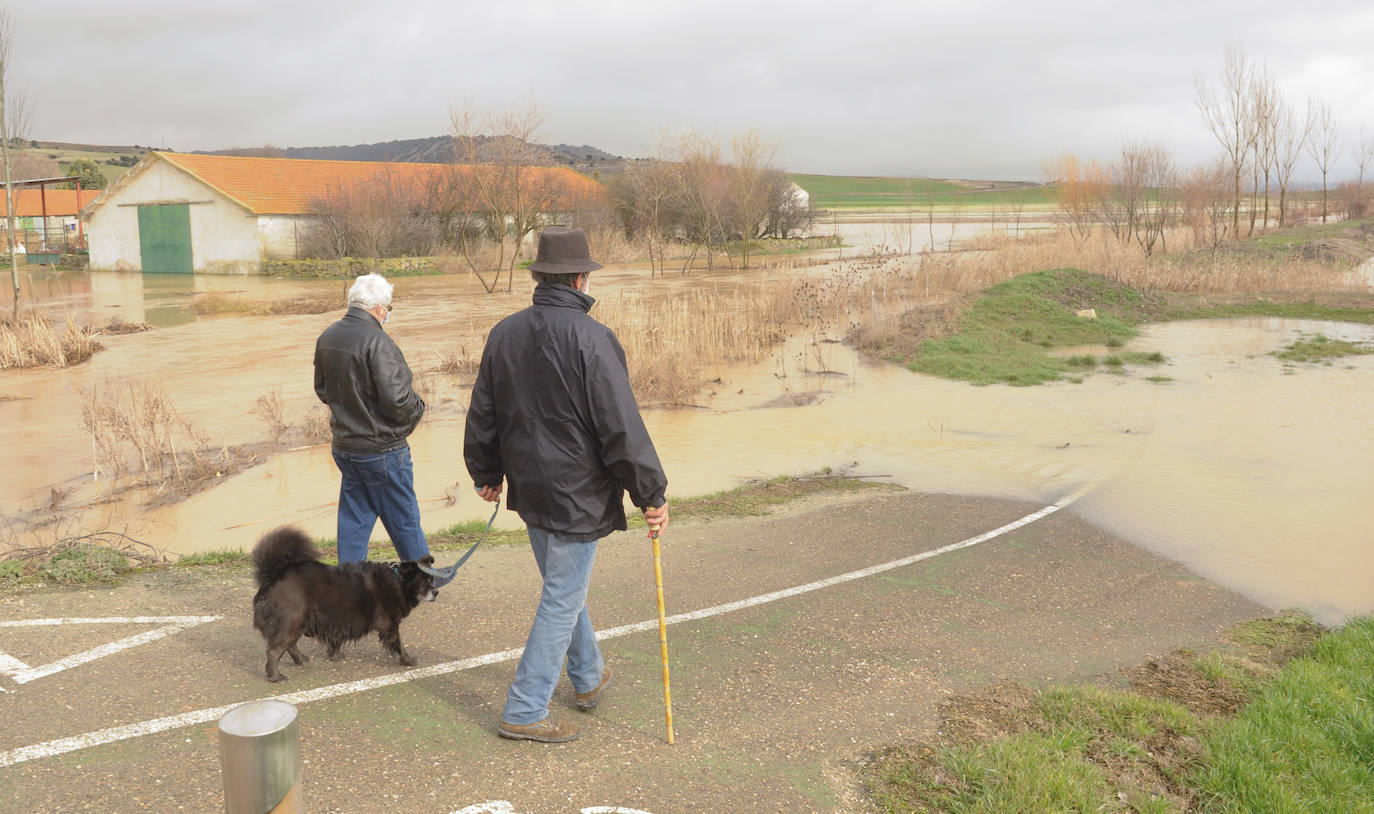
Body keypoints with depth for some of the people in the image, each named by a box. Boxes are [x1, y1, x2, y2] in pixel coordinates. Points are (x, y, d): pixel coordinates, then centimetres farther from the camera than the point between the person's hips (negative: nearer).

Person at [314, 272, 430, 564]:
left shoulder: (327, 337, 4)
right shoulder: (376, 341, -22)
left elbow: (322, 390, 16)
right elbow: (395, 399, -25)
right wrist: (418, 405, -5)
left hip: (344, 446, 7)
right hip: (382, 449, -7)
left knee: (353, 518, 15)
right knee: (404, 518, 9)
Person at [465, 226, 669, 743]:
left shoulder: (504, 333, 3)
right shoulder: (591, 338, -19)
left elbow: (482, 414, 12)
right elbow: (622, 426, -19)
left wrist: (487, 475, 26)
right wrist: (651, 493, -10)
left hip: (529, 487, 8)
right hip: (577, 493, -8)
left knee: (564, 586, 24)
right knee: (563, 599, 4)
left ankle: (588, 678, 41)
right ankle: (524, 711, 10)